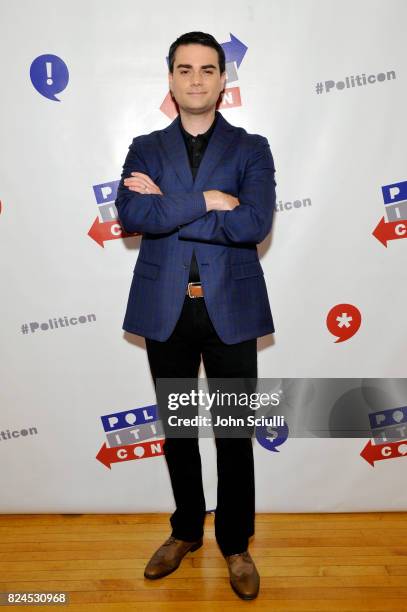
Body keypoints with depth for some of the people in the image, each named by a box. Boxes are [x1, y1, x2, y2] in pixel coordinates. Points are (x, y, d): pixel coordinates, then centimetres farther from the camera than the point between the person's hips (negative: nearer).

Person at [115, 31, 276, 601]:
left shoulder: (252, 148, 3)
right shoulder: (145, 148, 8)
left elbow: (256, 223, -16)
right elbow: (130, 215, -12)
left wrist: (167, 207, -12)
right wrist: (206, 200, -17)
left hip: (231, 308, -2)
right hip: (165, 309, 2)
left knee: (234, 431, 8)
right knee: (177, 428, 15)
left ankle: (236, 544, 30)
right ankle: (186, 530, 37)